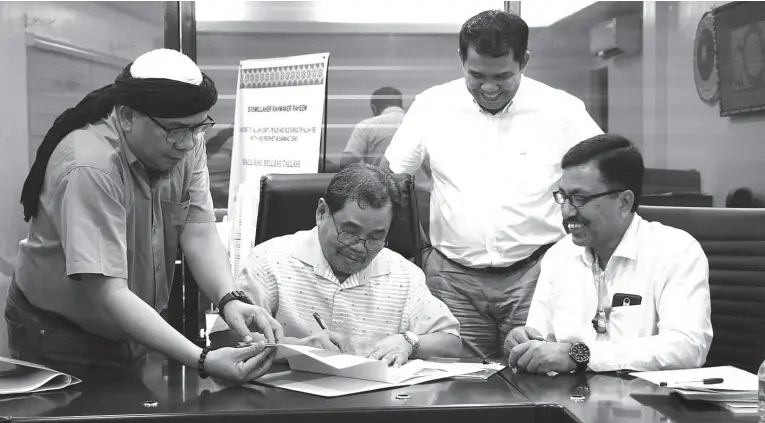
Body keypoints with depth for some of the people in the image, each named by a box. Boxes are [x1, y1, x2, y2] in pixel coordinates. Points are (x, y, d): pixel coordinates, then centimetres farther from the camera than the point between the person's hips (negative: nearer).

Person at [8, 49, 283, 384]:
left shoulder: (184, 143, -10)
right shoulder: (90, 169, -31)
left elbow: (200, 234, -14)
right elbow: (108, 295, -36)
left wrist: (230, 300, -35)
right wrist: (203, 361, -44)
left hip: (129, 335, 6)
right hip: (61, 341, -6)